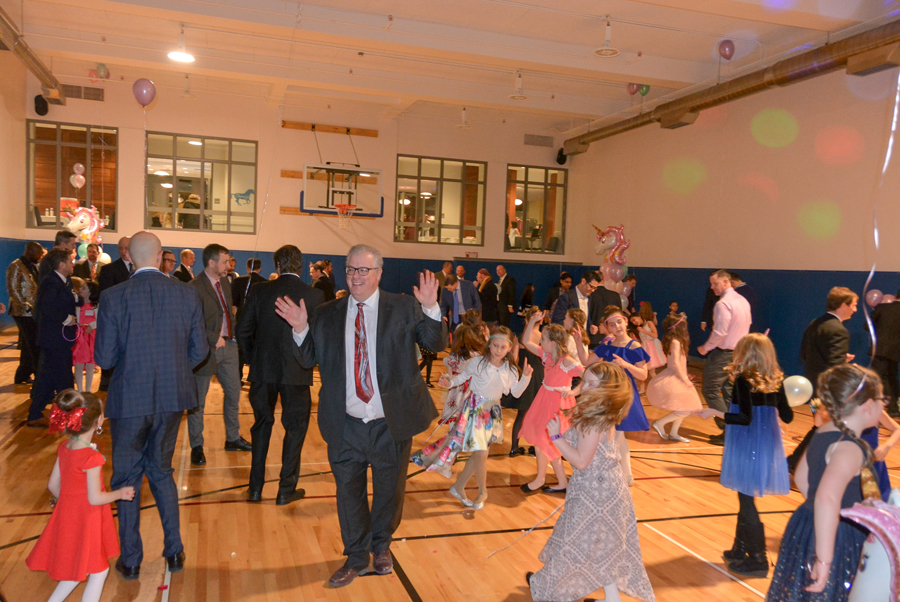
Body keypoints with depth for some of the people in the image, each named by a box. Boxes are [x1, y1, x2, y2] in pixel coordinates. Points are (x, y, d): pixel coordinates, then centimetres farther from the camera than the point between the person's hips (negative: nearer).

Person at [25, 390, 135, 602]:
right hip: (86, 521, -8)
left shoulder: (64, 448, -2)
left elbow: (53, 485, 7)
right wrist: (120, 493, -6)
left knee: (76, 570, 24)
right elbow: (95, 498, -22)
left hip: (67, 516, 8)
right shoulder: (91, 457, -26)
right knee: (99, 570, 7)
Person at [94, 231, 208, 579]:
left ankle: (130, 560, 23)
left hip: (130, 400, -3)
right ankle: (174, 551, 25)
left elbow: (104, 358, -10)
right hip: (172, 397, 3)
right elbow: (199, 351, -2)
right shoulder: (188, 294, -6)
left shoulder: (113, 297, -12)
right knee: (161, 471, 20)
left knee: (127, 478, 14)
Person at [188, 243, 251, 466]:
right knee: (198, 401, 6)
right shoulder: (195, 287, -16)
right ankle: (196, 447, 18)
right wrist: (214, 339, -18)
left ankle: (233, 438, 30)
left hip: (228, 346, 8)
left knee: (233, 393, 14)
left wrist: (233, 336, 7)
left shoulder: (225, 283, 11)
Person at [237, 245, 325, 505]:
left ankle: (255, 487, 22)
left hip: (263, 369, 2)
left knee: (262, 425, 16)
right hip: (297, 372, -2)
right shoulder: (314, 295, -6)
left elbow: (243, 330, -1)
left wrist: (254, 358, 13)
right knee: (295, 428, 11)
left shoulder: (259, 290, -3)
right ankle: (286, 489, 15)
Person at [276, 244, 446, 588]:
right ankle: (356, 558, 36)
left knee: (390, 489, 16)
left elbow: (437, 345, -8)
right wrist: (300, 329, -12)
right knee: (348, 491, 14)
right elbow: (308, 359, 6)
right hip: (346, 426, 2)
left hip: (391, 424, -1)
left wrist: (431, 309, -23)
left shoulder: (404, 308, -1)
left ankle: (381, 546, 44)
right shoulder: (327, 314, 5)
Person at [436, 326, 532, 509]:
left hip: (492, 412, 5)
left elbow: (516, 392, 5)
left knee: (479, 453, 10)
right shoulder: (478, 362, -13)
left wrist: (526, 376, -8)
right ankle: (482, 492, 14)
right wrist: (449, 383, -18)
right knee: (481, 453, -11)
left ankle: (458, 487, 29)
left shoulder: (510, 370, -2)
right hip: (475, 410, -5)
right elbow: (463, 377, -1)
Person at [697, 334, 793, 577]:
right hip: (768, 447, 7)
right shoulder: (776, 380, 4)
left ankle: (758, 559, 8)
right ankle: (740, 549, 30)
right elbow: (787, 416, 7)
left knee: (746, 498, 2)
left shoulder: (743, 380, -14)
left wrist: (715, 413, -14)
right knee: (746, 498, 18)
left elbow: (745, 418, -19)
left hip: (747, 447, -7)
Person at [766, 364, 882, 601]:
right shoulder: (850, 449, -23)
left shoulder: (825, 432, 4)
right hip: (835, 541, -9)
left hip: (805, 529, 9)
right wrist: (824, 559, -35)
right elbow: (827, 499, -36)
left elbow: (801, 477, 16)